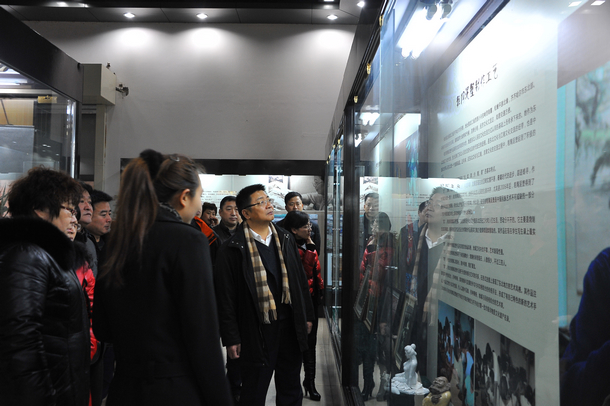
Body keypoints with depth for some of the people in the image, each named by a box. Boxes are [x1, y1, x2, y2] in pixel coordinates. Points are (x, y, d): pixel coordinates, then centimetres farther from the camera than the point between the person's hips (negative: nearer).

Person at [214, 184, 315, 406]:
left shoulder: (285, 240, 7)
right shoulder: (232, 249, -10)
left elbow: (301, 280, 14)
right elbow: (226, 298, -9)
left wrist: (307, 316, 12)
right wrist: (231, 338, -10)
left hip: (290, 326, 5)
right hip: (256, 332, -5)